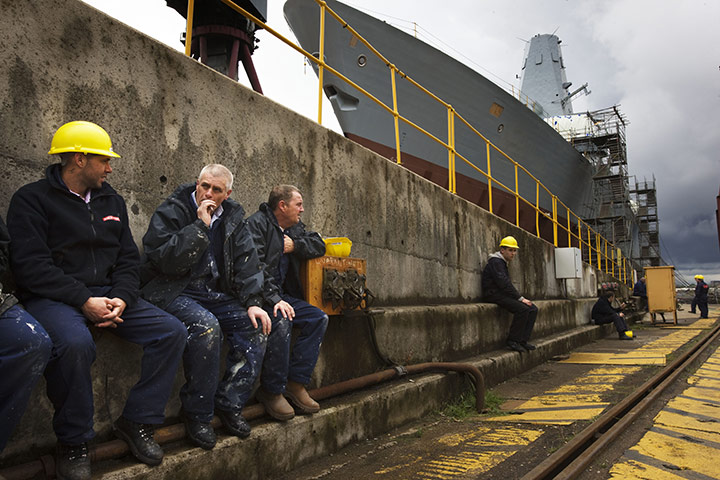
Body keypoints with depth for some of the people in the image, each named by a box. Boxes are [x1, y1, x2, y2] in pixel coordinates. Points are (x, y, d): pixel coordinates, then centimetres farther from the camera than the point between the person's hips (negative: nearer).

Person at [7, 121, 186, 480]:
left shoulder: (111, 201, 16)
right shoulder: (32, 198, -1)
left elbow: (128, 259, 12)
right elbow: (31, 265, -12)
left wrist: (121, 298, -8)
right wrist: (84, 300, -21)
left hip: (108, 293, 6)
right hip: (52, 298, -5)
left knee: (172, 331, -12)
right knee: (75, 342, -37)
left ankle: (136, 421, 1)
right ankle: (72, 442, -13)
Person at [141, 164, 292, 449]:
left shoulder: (233, 217, 10)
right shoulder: (170, 212, -5)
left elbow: (246, 263, 5)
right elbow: (167, 261, -19)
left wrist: (253, 303, -8)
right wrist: (200, 226, -21)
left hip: (217, 294, 6)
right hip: (176, 293, -5)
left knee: (258, 326, -14)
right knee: (206, 325, -33)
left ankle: (229, 404, -2)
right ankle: (197, 414, -16)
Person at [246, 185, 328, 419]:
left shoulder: (295, 227, 18)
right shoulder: (257, 223, -9)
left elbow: (319, 245, 17)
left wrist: (294, 246, -2)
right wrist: (274, 298, -29)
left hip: (283, 295, 8)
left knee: (319, 318, -9)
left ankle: (296, 382, -7)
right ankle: (272, 390, -18)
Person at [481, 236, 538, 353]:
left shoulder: (503, 263, 21)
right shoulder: (496, 262, -12)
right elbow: (503, 284, -20)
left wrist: (520, 297, 8)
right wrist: (520, 298, -18)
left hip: (503, 294, 10)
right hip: (494, 295, -10)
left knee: (533, 309, -2)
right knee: (522, 309, -26)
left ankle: (523, 340, -3)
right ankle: (512, 341, -16)